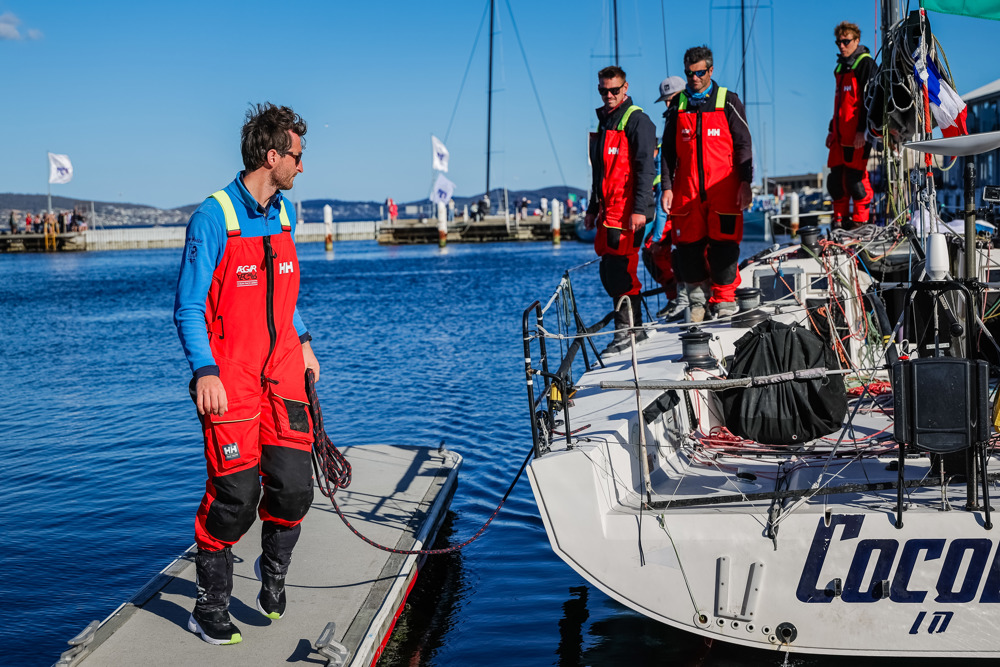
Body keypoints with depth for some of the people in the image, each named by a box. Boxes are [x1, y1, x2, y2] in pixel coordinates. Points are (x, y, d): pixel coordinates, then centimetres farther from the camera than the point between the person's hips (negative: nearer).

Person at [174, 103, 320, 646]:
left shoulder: (284, 213, 11)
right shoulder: (214, 217, -11)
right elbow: (188, 307, -11)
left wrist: (303, 345, 18)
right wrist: (204, 372, -21)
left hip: (282, 369, 6)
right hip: (229, 377, -6)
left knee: (293, 487, 0)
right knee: (234, 494, -5)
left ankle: (273, 572, 29)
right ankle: (210, 609, 13)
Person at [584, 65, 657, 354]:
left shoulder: (637, 120, -7)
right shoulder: (604, 121, 20)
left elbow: (645, 168, -14)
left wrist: (640, 209, -22)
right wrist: (593, 208, 25)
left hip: (629, 212, -9)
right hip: (609, 211, 9)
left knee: (620, 270, -11)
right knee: (609, 272, 9)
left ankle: (627, 331, -4)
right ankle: (635, 327, 19)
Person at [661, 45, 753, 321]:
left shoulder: (728, 102, 4)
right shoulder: (678, 106, 11)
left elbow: (743, 145, 3)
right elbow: (667, 151, 13)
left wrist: (745, 183, -5)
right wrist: (667, 187, 4)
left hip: (724, 190, -2)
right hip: (686, 191, 2)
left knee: (723, 245, -4)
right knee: (688, 247, 2)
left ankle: (724, 301, 6)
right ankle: (698, 298, 17)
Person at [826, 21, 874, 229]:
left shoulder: (865, 63, -5)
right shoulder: (841, 66, 20)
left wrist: (862, 130, -18)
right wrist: (832, 129, 23)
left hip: (857, 133, -8)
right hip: (840, 132, 8)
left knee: (855, 175, -8)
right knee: (835, 176, 5)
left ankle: (860, 218, 1)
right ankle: (840, 217, 13)